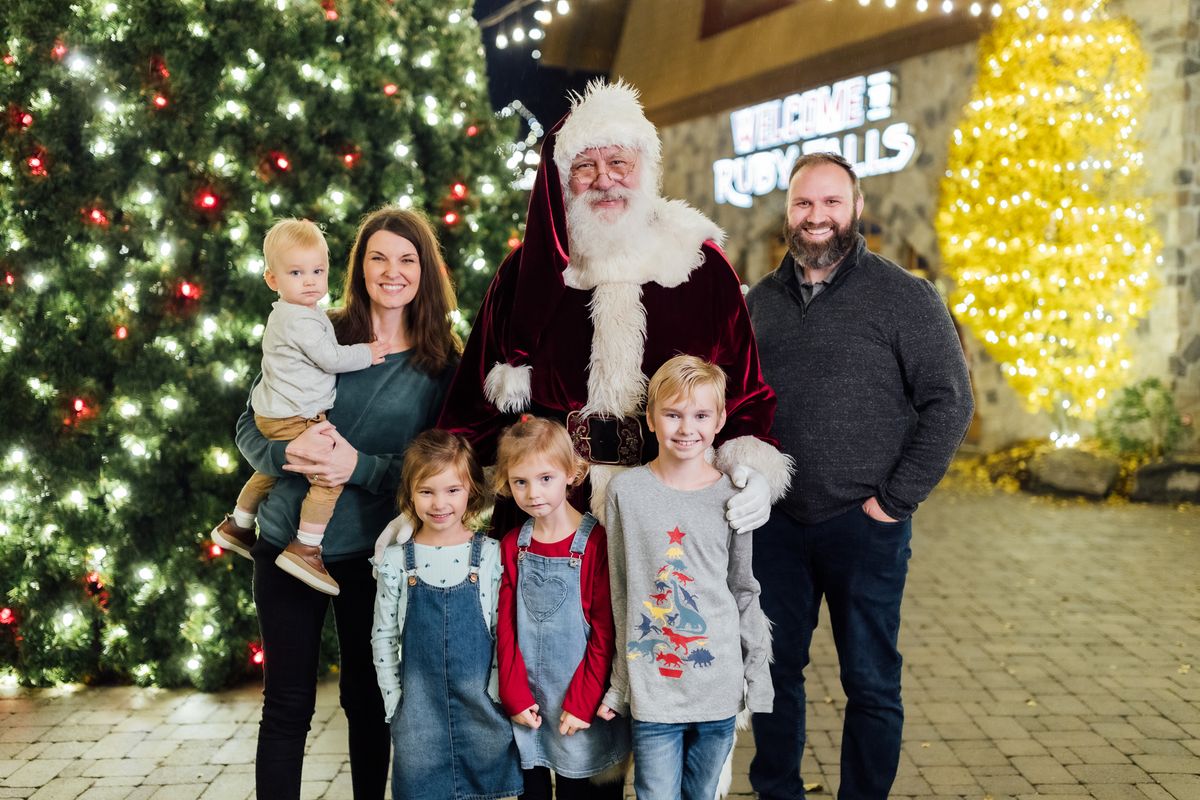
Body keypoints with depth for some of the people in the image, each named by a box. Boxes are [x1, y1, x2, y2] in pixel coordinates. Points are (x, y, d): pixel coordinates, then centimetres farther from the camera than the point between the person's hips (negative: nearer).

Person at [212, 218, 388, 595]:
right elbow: (331, 359, -19)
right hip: (293, 420, -11)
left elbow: (322, 353, 24)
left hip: (274, 415, 11)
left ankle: (238, 526, 48)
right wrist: (366, 353, -6)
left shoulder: (285, 314, 12)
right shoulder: (301, 321, -20)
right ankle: (305, 549, -17)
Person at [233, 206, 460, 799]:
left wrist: (360, 466, -20)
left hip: (374, 553, 0)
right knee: (287, 705, 8)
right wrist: (288, 452, -21)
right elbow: (250, 426, 1)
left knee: (367, 699, 14)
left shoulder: (442, 365, -2)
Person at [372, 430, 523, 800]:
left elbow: (503, 630, 0)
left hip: (481, 704, -1)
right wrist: (395, 704, 2)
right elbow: (383, 637, 5)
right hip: (418, 707, 1)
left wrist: (495, 696, -3)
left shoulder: (490, 554, -4)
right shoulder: (396, 561, -1)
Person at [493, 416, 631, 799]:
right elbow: (505, 626, 3)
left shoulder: (596, 541, -11)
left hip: (581, 708, -4)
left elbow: (605, 631, -11)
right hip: (526, 709, 4)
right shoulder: (512, 545, 3)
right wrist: (515, 695, -5)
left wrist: (582, 702, -12)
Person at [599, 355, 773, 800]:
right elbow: (619, 594, 2)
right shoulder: (626, 491, -3)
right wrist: (619, 682, 4)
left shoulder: (732, 496, -1)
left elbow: (744, 592, 7)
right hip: (651, 689, -1)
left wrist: (758, 675, 7)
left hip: (718, 685, 1)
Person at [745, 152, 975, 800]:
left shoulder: (902, 295, -6)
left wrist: (896, 500, -12)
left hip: (863, 524, -4)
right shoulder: (762, 300, 9)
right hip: (775, 523, 4)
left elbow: (950, 402, -9)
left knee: (871, 684, 8)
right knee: (775, 669, 15)